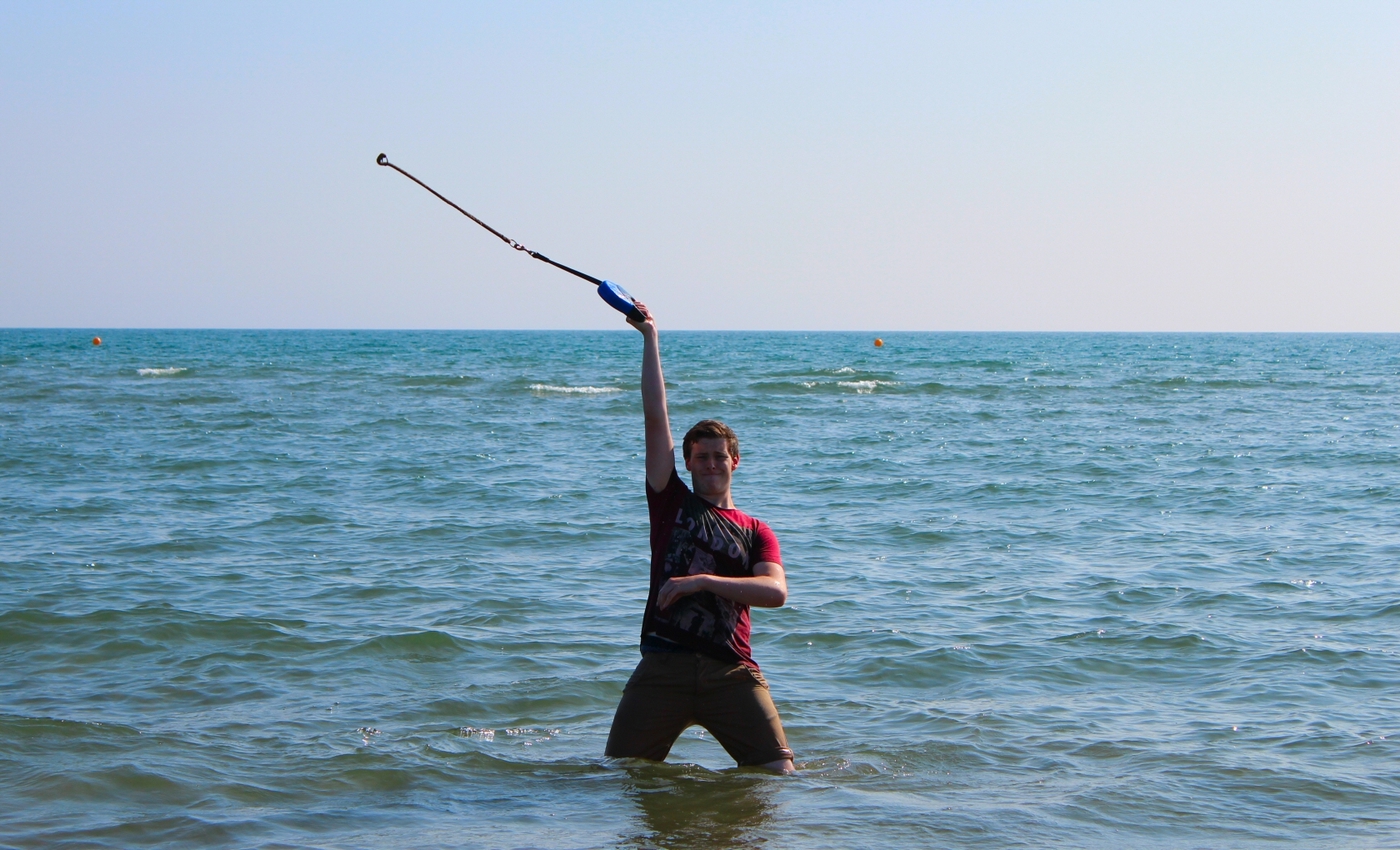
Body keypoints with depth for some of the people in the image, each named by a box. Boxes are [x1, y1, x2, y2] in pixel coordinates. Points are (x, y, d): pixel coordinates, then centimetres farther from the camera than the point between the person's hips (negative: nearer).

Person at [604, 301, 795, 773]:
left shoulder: (755, 532, 15)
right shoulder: (671, 503, 14)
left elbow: (775, 592, -4)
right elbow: (656, 418, 9)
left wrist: (702, 580, -14)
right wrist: (650, 337, 8)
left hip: (730, 670, 0)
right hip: (664, 665, 0)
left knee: (777, 776, -9)